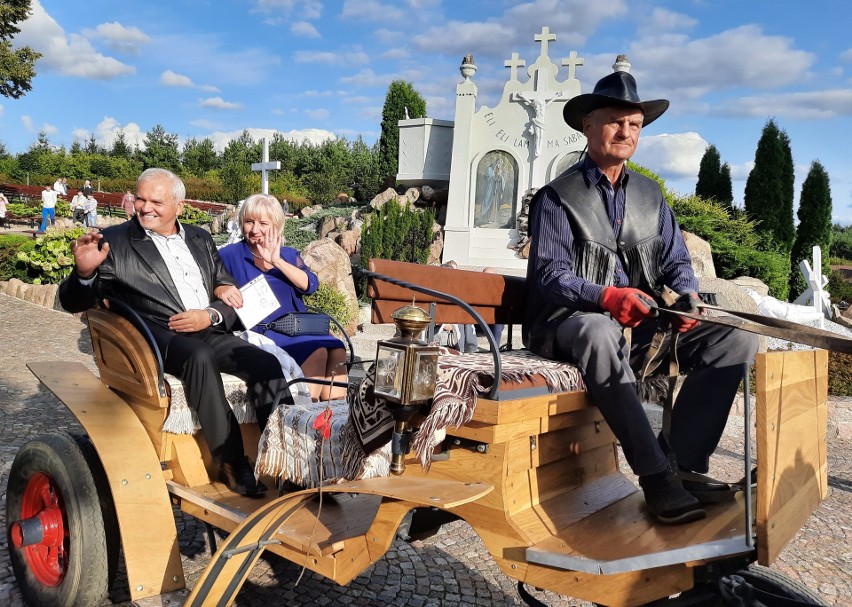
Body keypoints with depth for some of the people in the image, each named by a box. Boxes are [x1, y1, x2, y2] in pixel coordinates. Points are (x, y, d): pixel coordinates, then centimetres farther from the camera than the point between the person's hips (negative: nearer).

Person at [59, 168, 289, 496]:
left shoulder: (200, 239, 20)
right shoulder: (115, 241, 7)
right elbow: (73, 302, 3)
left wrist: (211, 315, -5)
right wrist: (84, 272, -20)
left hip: (211, 333, 5)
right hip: (159, 337, -4)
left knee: (267, 364, -21)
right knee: (200, 357, -36)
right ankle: (232, 465, -28)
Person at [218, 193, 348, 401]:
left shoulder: (289, 255, 17)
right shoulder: (229, 255, 10)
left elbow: (309, 285, 0)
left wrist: (277, 262, -10)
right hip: (259, 331, -4)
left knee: (337, 350, -25)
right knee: (317, 352, -30)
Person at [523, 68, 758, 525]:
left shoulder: (650, 194, 18)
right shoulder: (557, 196, -1)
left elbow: (676, 261, 15)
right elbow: (550, 275, -11)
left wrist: (687, 296, -8)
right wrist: (606, 296, -28)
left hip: (643, 321, 6)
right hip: (572, 320, -5)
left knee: (736, 337, -13)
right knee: (600, 333, -41)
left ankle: (685, 461, -14)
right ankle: (656, 476, -32)